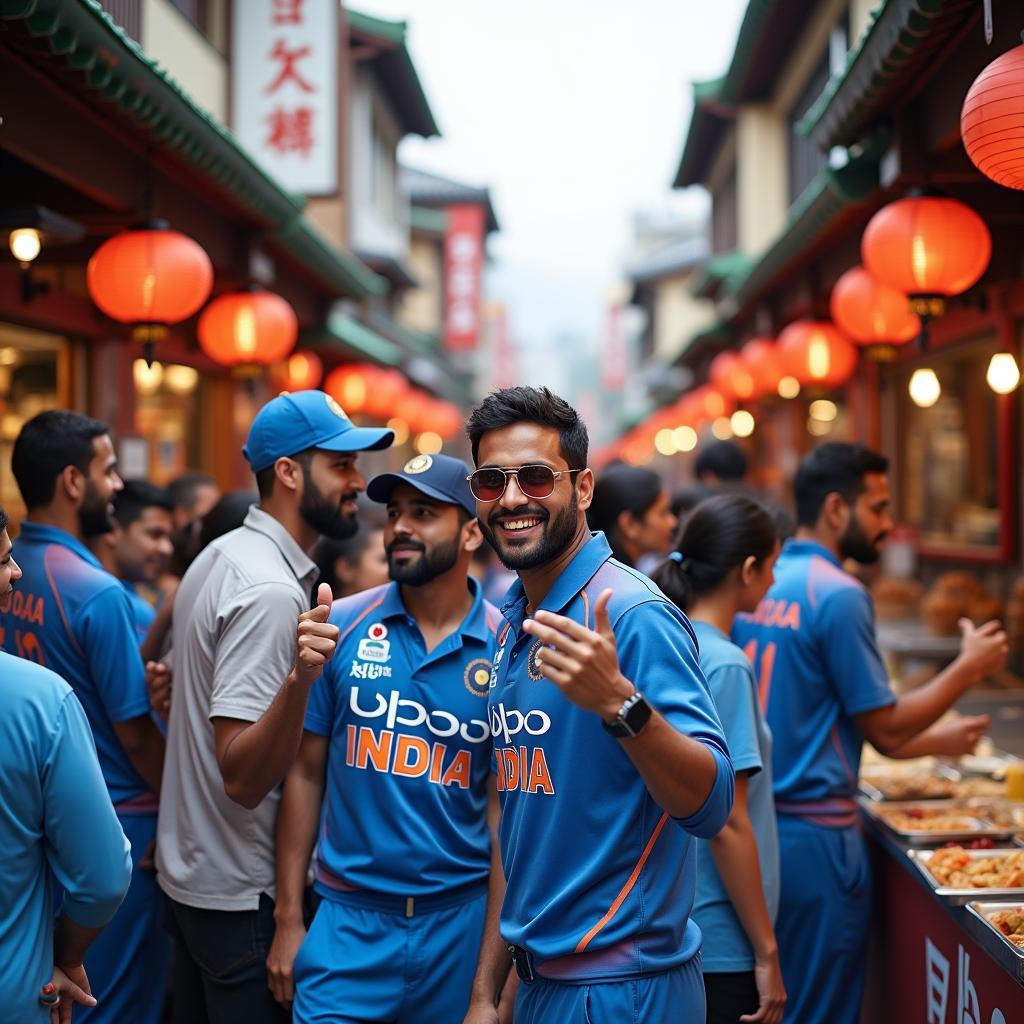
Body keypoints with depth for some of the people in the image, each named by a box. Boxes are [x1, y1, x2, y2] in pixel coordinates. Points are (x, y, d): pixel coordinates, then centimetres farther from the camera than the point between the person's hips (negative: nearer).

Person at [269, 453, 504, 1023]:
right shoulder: (342, 627, -2)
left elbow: (506, 812, -2)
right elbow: (306, 773, 1)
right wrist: (289, 918, 0)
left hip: (459, 920, 0)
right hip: (349, 917, 0)